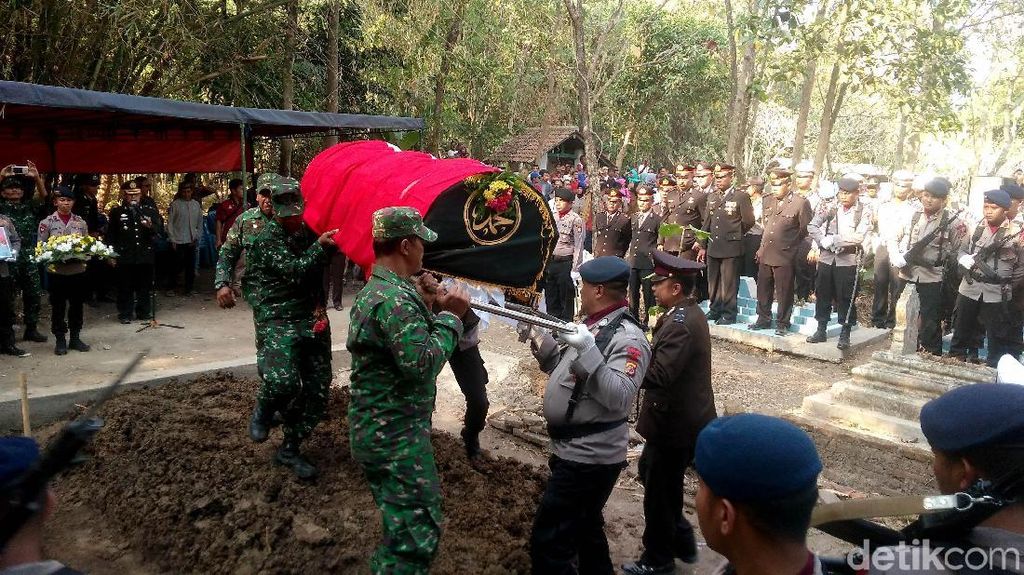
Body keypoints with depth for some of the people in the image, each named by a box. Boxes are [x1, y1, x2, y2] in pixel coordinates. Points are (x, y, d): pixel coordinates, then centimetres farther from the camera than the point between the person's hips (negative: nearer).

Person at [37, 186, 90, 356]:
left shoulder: (80, 222, 5)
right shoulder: (47, 222, -2)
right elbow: (40, 246, -3)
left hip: (78, 270, 2)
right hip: (57, 271, -2)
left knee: (77, 305, 10)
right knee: (58, 307, 6)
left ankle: (75, 338, 22)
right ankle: (60, 340, 16)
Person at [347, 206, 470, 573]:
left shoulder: (376, 288, 11)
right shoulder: (395, 298, -24)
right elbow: (423, 363, -30)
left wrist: (435, 311, 6)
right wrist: (450, 317, -18)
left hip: (381, 429, 11)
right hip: (395, 436, -11)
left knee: (402, 525, 25)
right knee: (417, 534, -1)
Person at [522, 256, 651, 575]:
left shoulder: (628, 338, -20)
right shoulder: (592, 324, 9)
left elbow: (619, 398, -31)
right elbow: (563, 368, 19)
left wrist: (588, 351, -37)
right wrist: (538, 338, 5)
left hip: (590, 459, -10)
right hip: (576, 451, 10)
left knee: (547, 542, -6)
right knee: (585, 527, 24)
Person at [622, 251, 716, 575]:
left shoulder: (681, 325, -26)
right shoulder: (687, 314, 7)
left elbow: (656, 376, -32)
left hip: (675, 425, -10)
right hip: (680, 418, 10)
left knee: (659, 493, 8)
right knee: (650, 474, 25)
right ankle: (682, 540, 39)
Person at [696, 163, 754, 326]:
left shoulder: (741, 197, -6)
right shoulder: (711, 196, 11)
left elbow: (748, 221, -2)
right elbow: (707, 222, 12)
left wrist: (734, 234, 8)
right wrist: (702, 246, 9)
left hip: (731, 248, -6)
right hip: (713, 248, 6)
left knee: (729, 283, 0)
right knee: (713, 282, 13)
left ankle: (729, 314, 10)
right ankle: (715, 310, 25)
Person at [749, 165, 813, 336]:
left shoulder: (801, 203, -8)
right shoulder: (768, 201, 11)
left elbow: (805, 231, -4)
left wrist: (792, 248, -2)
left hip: (785, 258, -6)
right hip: (765, 255, 6)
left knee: (784, 293, 3)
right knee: (763, 290, 13)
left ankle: (782, 324, 14)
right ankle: (763, 319, 26)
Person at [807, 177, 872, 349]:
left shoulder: (864, 212, -4)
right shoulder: (831, 209, 5)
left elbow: (858, 237, -16)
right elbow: (812, 226, 1)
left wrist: (832, 239, -14)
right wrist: (823, 242, -13)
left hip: (848, 261, -3)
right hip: (827, 259, 4)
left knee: (846, 299, 2)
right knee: (822, 295, 9)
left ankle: (845, 335, 13)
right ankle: (821, 330, 22)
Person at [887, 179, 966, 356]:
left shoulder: (951, 221, -4)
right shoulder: (912, 216, 6)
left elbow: (959, 251, -2)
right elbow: (894, 240, 9)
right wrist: (896, 258, -7)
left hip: (932, 279, -4)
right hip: (906, 276, 4)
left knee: (930, 323, 2)